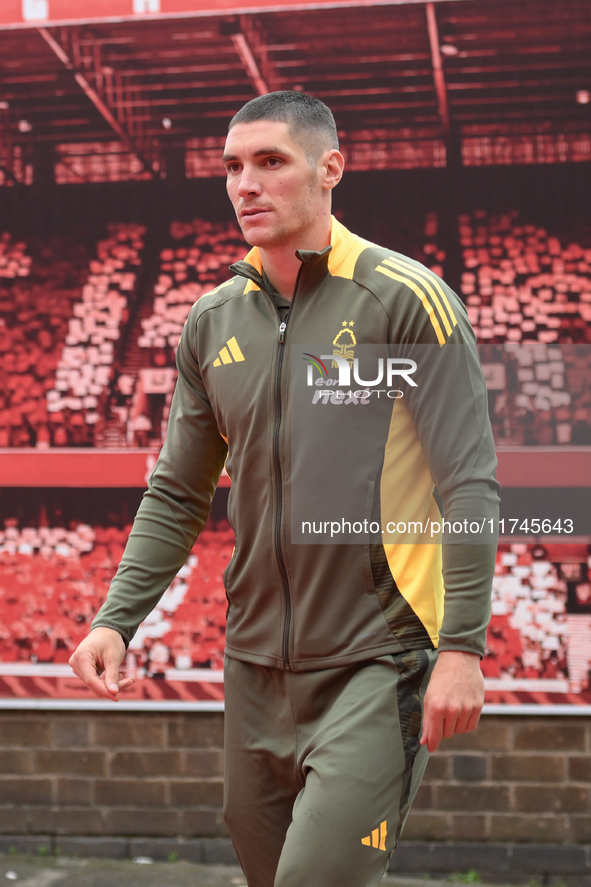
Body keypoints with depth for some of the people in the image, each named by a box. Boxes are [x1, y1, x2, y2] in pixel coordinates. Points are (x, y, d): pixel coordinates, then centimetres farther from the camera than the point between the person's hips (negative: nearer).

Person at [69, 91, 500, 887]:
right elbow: (177, 495, 13)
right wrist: (116, 619, 4)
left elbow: (470, 487, -10)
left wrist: (463, 646, -16)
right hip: (255, 663, 6)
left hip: (376, 661, -5)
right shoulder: (212, 321, 8)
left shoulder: (407, 299, -8)